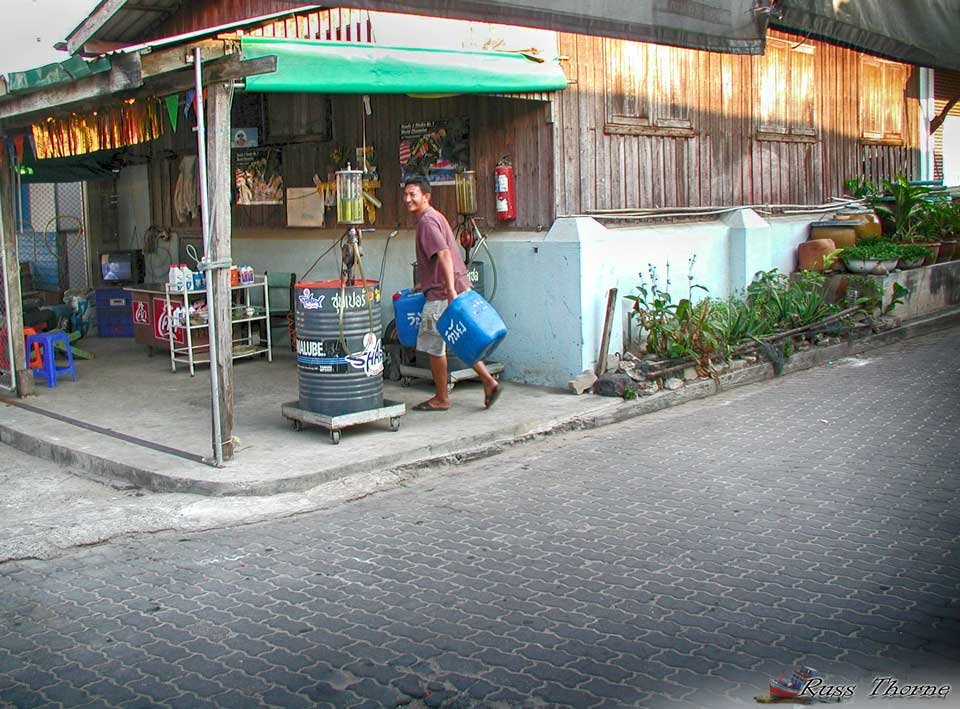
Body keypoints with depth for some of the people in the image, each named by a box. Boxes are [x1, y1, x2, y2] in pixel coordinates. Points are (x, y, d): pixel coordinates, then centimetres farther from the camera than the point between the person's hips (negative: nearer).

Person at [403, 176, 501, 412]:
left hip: (442, 294, -10)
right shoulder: (434, 217, 18)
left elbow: (444, 254, -27)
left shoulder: (427, 221, -14)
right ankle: (489, 382, 13)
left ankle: (441, 399, 11)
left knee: (433, 345, 1)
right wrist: (423, 283, 32)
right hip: (458, 287, 10)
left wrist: (451, 290, -34)